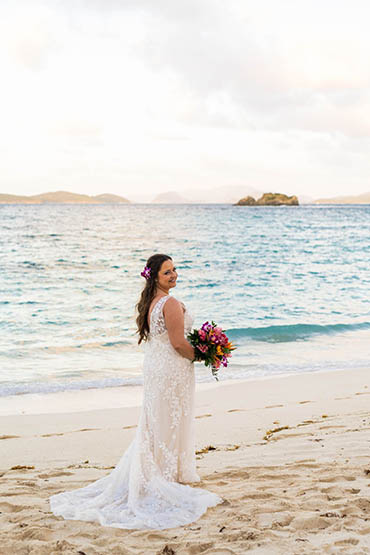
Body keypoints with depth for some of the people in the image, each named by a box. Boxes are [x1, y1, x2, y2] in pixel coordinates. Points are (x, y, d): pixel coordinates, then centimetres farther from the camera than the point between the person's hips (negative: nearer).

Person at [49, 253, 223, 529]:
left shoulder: (149, 302, 7)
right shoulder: (171, 304, -21)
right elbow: (178, 343, -23)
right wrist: (200, 356, -6)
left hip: (153, 365, 9)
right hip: (173, 370, -8)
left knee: (155, 422, 18)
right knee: (173, 423, 3)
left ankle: (149, 475, 27)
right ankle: (172, 475, 14)